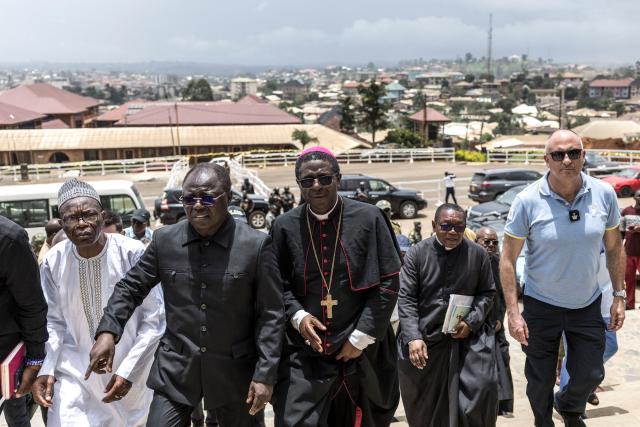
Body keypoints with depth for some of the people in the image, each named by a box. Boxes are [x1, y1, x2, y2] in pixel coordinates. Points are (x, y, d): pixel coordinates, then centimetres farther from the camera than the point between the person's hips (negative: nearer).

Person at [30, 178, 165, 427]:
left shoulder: (133, 253, -18)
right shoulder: (53, 262, -9)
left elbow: (155, 319, -13)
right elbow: (54, 322, 4)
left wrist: (127, 370, -16)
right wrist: (45, 369, -9)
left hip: (130, 369, -1)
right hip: (75, 370, 1)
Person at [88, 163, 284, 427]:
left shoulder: (256, 245, -10)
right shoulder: (164, 240, -1)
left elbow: (270, 315, -8)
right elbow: (130, 287, 9)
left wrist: (265, 375, -10)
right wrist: (108, 332, -6)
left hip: (235, 373, -1)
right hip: (175, 370, 2)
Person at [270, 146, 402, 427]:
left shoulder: (368, 219, -5)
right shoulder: (285, 227, 0)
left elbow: (389, 282, -4)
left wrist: (361, 337, -7)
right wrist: (297, 315, -10)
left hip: (360, 352, 0)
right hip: (304, 353, 1)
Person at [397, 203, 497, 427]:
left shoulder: (477, 254, 0)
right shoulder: (416, 254, -5)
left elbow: (487, 292, 7)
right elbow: (406, 298, -7)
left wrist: (471, 322, -10)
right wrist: (413, 337, -18)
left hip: (467, 336, 1)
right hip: (423, 338, 0)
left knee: (482, 389, -11)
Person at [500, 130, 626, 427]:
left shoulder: (604, 194, -9)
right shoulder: (528, 200, -18)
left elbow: (614, 247, 4)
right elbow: (508, 259, -13)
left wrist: (619, 295, 3)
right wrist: (513, 312, -15)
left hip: (587, 304, 3)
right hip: (541, 305, -2)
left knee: (590, 375, 14)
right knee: (540, 380, 12)